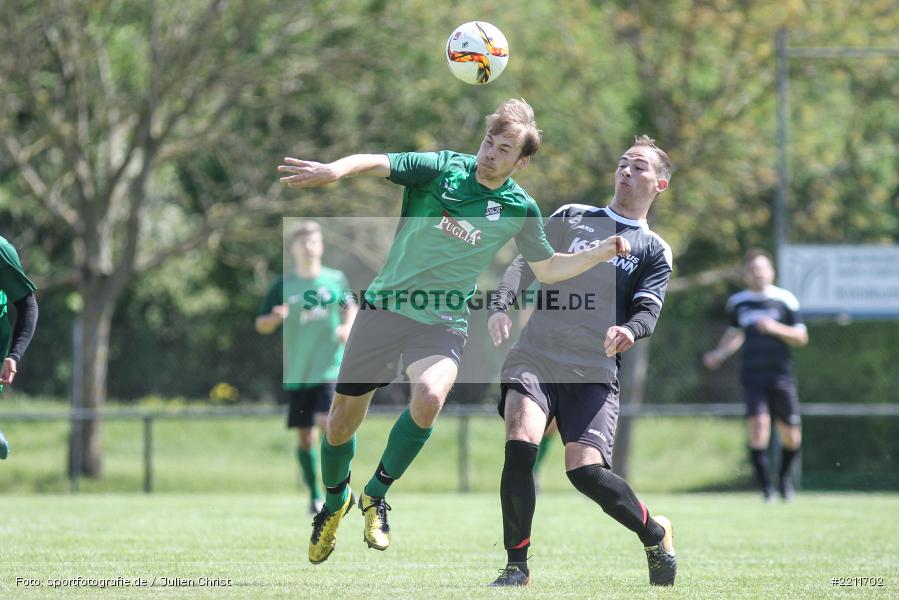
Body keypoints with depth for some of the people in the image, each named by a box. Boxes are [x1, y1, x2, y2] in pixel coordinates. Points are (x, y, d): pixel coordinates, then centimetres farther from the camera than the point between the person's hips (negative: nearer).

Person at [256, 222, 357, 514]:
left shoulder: (336, 280, 3)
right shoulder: (283, 286, 2)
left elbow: (350, 308, 20)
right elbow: (260, 325, 5)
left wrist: (347, 327, -1)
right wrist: (275, 318, -17)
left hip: (330, 367, -1)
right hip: (297, 372, 1)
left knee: (327, 422, -20)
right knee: (304, 435, 5)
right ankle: (315, 495, 18)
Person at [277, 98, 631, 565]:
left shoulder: (520, 209, 0)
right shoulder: (441, 168, -8)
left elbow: (548, 268, 14)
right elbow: (377, 163, -22)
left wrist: (601, 253, -1)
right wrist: (334, 170, -44)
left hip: (443, 324, 0)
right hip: (385, 308, 0)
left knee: (429, 397, -30)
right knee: (341, 421, 2)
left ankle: (376, 495, -8)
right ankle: (335, 500, 34)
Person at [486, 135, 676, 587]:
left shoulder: (654, 251, 12)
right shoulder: (572, 217, 17)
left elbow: (648, 311, 0)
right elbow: (524, 265, 15)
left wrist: (629, 330, -24)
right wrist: (500, 306, -5)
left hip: (594, 372, -2)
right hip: (534, 358, 2)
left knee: (585, 470, -18)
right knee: (520, 447, -23)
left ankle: (655, 535, 11)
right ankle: (516, 567, -12)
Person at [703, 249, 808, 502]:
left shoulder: (785, 300, 1)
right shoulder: (737, 302, 10)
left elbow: (801, 338, 0)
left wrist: (775, 328, -15)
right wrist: (719, 353, 7)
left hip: (781, 375, -1)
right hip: (752, 375, 1)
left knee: (791, 437, 2)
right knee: (758, 425, -19)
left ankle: (785, 476, 32)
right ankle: (766, 486, -14)